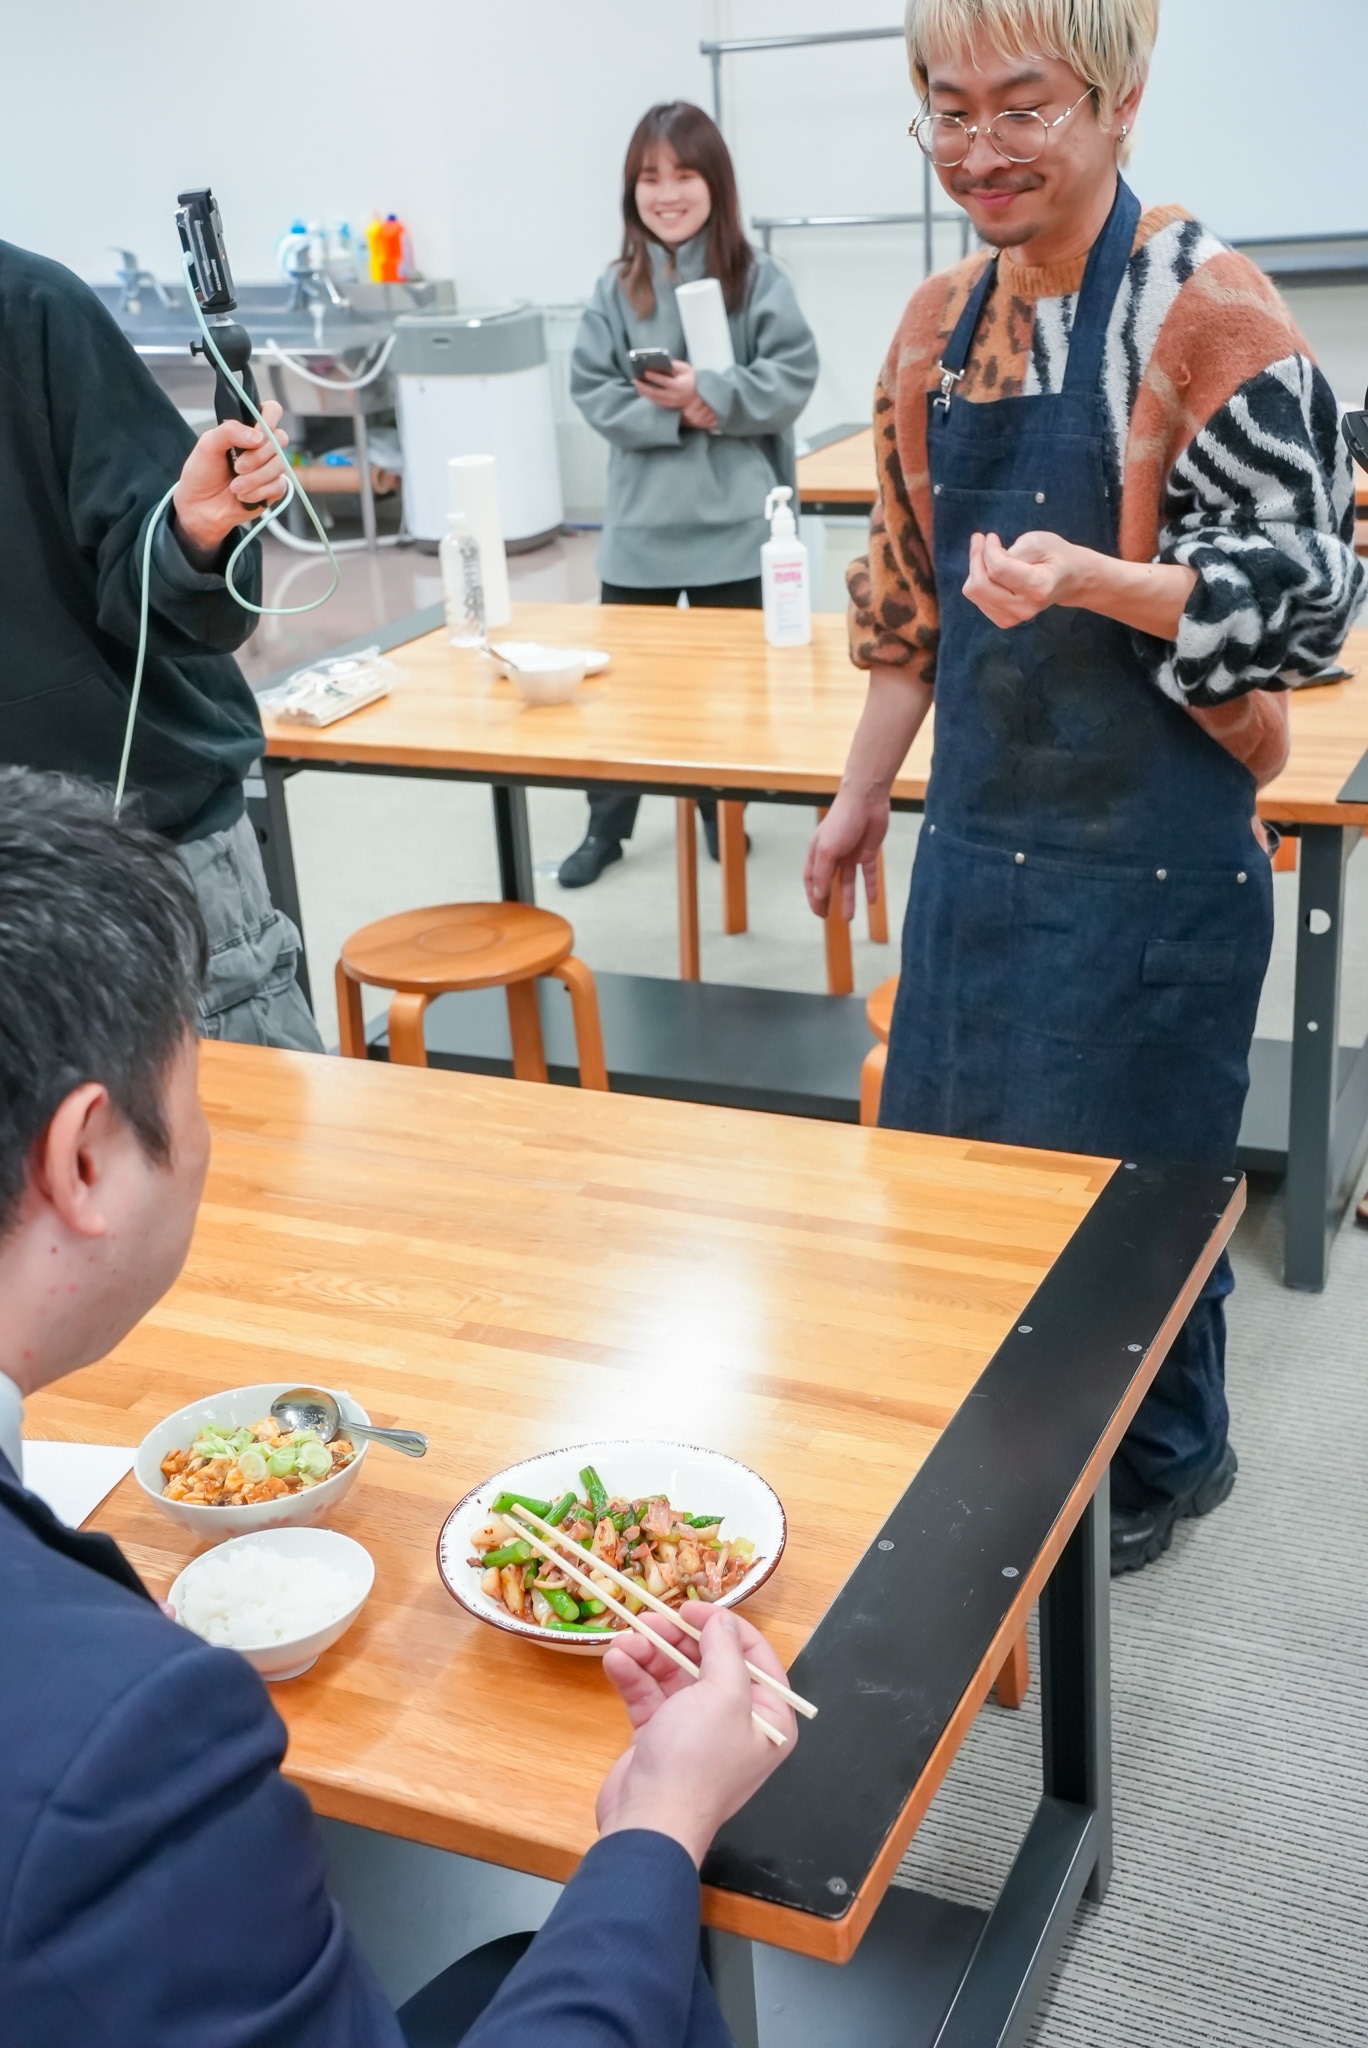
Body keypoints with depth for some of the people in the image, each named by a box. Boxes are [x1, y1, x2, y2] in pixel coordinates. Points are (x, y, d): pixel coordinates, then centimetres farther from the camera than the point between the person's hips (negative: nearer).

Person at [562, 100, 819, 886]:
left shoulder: (756, 276, -3)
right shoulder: (617, 286, 2)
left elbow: (793, 378, -9)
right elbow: (592, 390, -2)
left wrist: (709, 395, -18)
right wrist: (670, 415, -15)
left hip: (731, 519, -2)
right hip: (642, 519, 2)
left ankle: (723, 811, 29)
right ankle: (606, 826, 21)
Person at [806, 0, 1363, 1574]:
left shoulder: (1205, 308, -13)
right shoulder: (939, 325, 6)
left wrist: (1086, 578, -31)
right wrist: (861, 795, 17)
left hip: (1154, 841, -6)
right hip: (982, 824, 7)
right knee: (952, 1143, 15)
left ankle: (1161, 1465, 33)